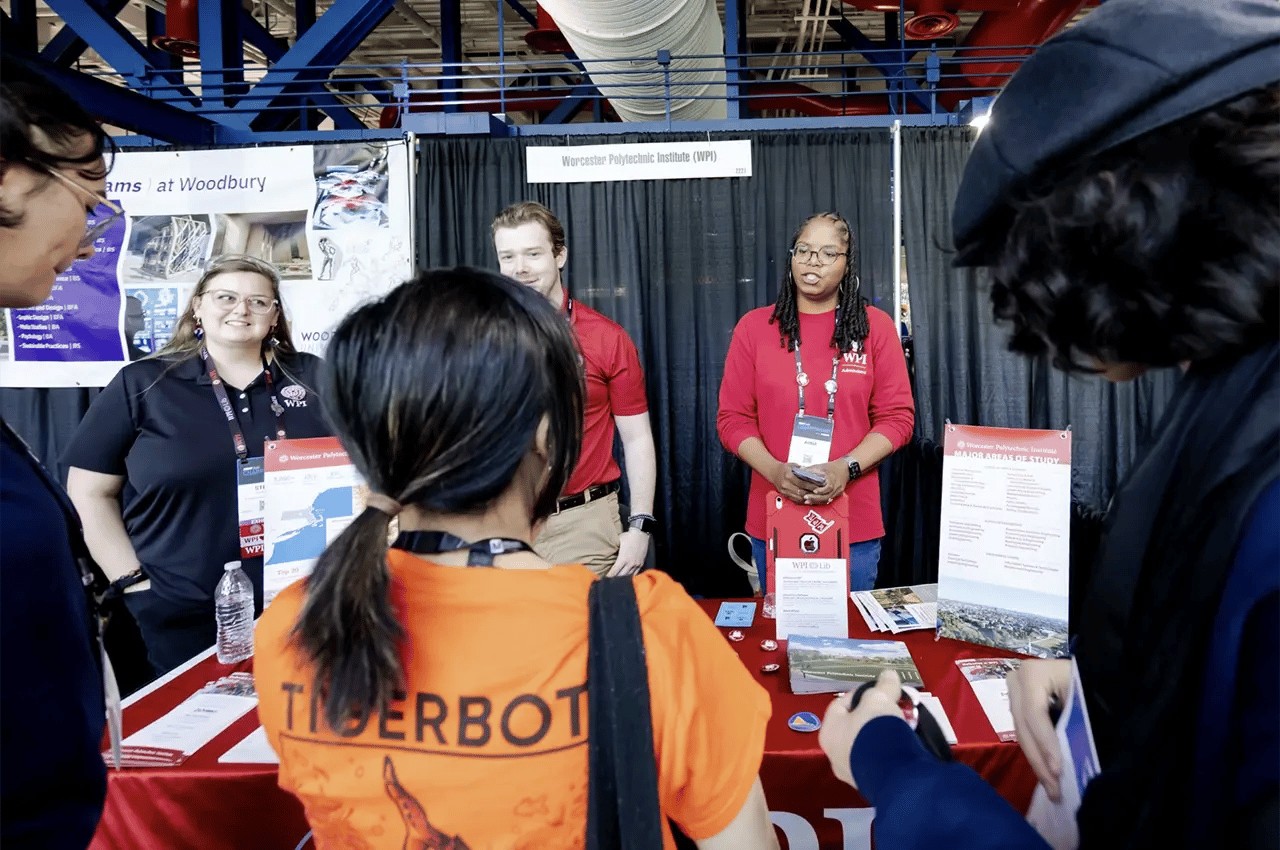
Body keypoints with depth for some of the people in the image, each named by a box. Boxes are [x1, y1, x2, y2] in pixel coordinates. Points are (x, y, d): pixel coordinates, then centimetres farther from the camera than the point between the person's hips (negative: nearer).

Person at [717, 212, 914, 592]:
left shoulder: (875, 326, 3)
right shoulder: (754, 327, 4)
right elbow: (733, 418, 2)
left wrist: (846, 467, -14)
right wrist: (774, 470, -14)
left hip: (855, 521, 0)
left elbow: (897, 417, 1)